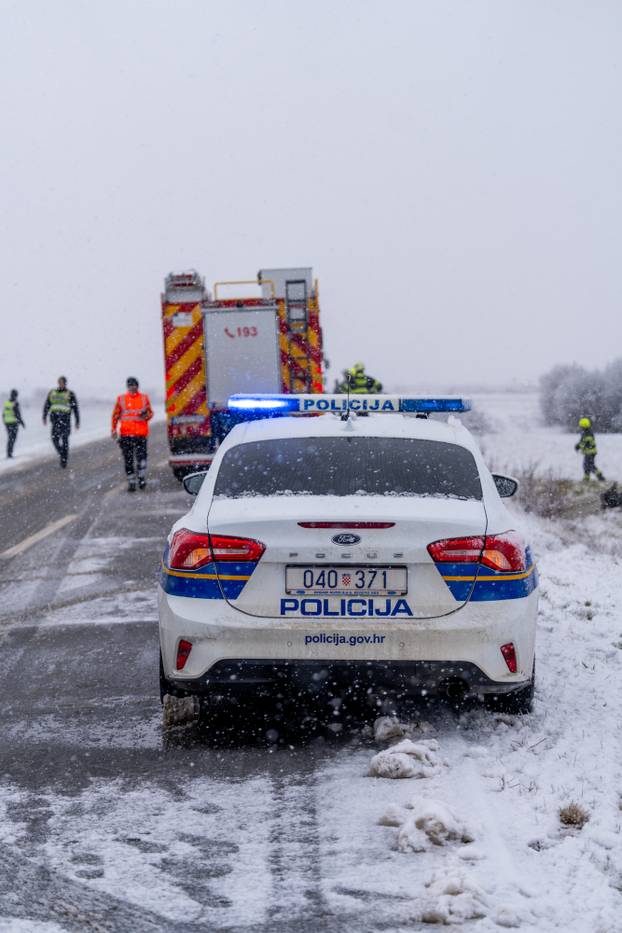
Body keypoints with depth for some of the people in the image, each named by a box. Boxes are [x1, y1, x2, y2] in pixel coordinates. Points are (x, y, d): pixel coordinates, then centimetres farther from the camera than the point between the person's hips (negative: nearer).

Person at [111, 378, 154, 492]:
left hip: (141, 434, -1)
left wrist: (146, 416, -10)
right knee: (128, 459, 2)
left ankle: (141, 477, 6)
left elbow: (150, 413, 13)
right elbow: (115, 415, 10)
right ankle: (131, 482, 8)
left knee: (141, 455, -13)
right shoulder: (121, 399, 8)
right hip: (125, 434, 1)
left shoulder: (144, 398, 9)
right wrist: (114, 429, 2)